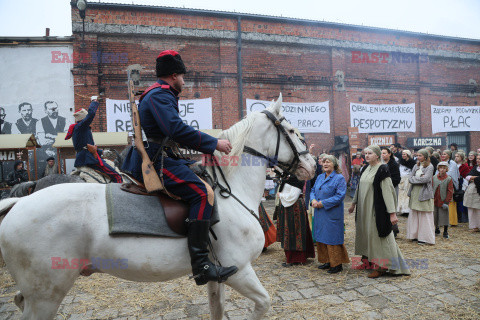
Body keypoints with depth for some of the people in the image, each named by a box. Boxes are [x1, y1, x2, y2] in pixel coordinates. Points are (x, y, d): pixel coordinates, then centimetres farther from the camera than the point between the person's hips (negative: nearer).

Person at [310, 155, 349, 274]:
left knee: (332, 238, -1)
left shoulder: (339, 178, -9)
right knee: (321, 237, 12)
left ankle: (337, 264, 13)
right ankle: (327, 261, 26)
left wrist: (322, 203, -18)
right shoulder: (320, 177, 13)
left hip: (332, 214, -7)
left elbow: (340, 196, -17)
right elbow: (313, 190, 17)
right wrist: (313, 200, -6)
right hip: (319, 213, 7)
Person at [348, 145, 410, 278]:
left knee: (377, 235, 0)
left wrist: (392, 213, -22)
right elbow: (359, 187, 18)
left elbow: (388, 192, -18)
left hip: (376, 209, -8)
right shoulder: (365, 169, 8)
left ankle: (381, 267, 11)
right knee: (365, 234, 15)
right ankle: (368, 261, 29)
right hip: (363, 209, 8)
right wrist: (353, 203, 23)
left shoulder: (382, 170, -14)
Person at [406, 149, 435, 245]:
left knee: (424, 215, -1)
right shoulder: (416, 166, 13)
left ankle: (424, 237, 6)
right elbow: (410, 178, 5)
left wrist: (415, 178, -6)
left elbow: (426, 179, -17)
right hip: (415, 193, 6)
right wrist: (419, 178, -10)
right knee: (414, 215, 8)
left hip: (424, 194, -6)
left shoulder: (429, 167, -4)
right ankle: (415, 235, 17)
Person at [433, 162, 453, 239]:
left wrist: (446, 202, -10)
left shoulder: (449, 179, -6)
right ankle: (437, 229, 31)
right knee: (435, 216, 12)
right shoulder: (434, 177, 2)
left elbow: (450, 192, -5)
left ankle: (445, 232, 17)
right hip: (434, 201, 3)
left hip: (443, 202, -3)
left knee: (444, 217, 3)